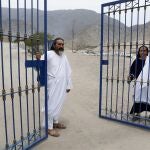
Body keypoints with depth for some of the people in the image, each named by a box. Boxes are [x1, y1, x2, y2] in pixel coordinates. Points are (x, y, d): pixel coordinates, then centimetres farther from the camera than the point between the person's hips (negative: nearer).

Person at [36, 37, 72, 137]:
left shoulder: (64, 56, 13)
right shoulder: (49, 54, -7)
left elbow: (68, 71, 15)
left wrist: (69, 85, 13)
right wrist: (38, 59, -41)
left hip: (62, 85, 7)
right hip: (52, 84, -7)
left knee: (59, 104, 16)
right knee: (52, 105, -2)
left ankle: (55, 122, 34)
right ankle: (49, 127, 11)